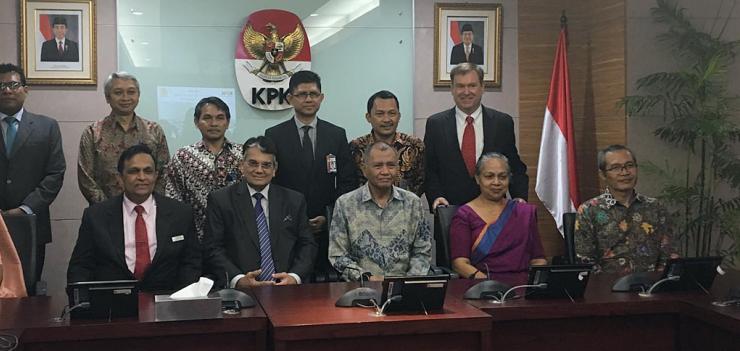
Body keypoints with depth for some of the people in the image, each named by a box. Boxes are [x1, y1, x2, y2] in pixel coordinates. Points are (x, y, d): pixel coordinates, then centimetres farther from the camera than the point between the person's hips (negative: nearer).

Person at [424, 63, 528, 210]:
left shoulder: (503, 122, 5)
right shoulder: (435, 124, 4)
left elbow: (515, 168, 8)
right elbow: (428, 169, 5)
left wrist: (520, 198, -6)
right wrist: (436, 196, -10)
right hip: (450, 209, 0)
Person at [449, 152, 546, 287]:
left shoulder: (526, 212, 21)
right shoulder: (464, 215, 9)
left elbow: (538, 258, 16)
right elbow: (459, 262, -2)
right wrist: (479, 277, -23)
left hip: (524, 284, 2)